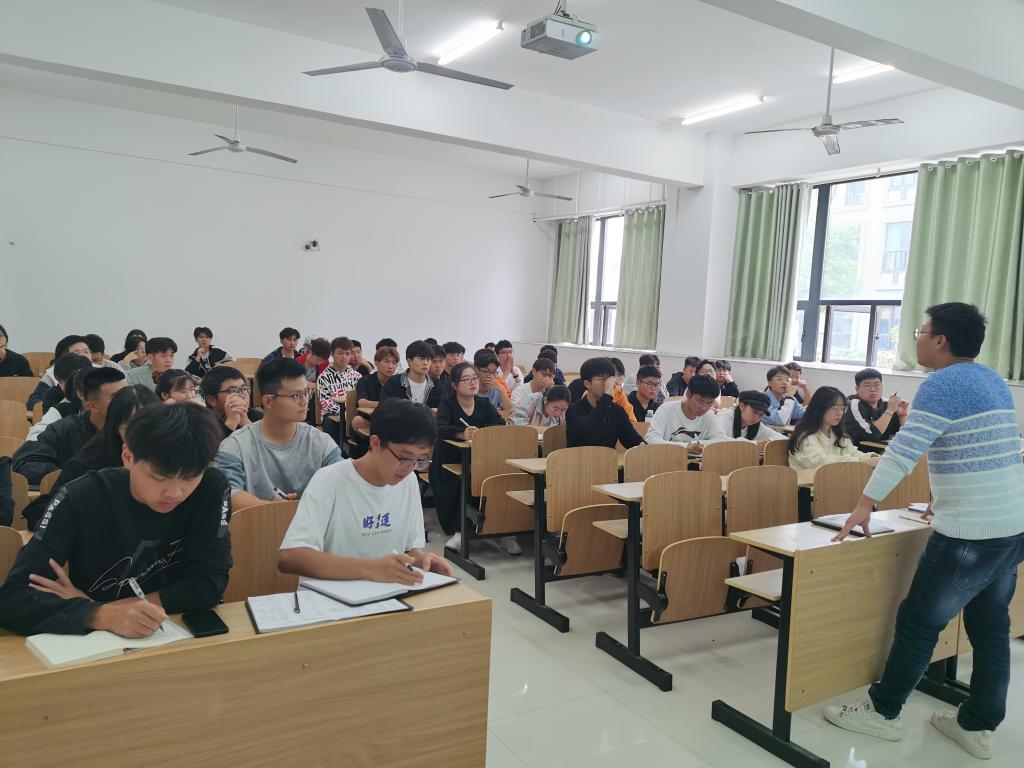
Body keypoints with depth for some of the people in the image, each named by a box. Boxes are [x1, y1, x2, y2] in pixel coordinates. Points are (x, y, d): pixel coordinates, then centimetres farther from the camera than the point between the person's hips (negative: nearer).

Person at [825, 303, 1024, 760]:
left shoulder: (943, 384, -14)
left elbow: (904, 449, -21)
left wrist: (866, 502, -16)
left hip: (972, 532, -9)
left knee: (920, 621, 3)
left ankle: (883, 712, 16)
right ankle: (978, 727, 25)